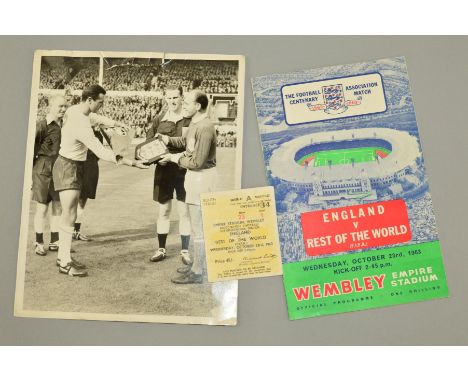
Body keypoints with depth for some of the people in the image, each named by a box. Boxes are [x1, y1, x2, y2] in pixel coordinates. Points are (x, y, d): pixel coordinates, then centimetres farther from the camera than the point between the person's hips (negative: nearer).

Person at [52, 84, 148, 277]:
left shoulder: (73, 109, 0)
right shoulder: (81, 125, -29)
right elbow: (101, 152, -33)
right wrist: (132, 163, -33)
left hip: (74, 166, 10)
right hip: (68, 168, -10)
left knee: (68, 214, 14)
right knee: (69, 216, -8)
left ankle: (63, 255, 23)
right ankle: (66, 263, -2)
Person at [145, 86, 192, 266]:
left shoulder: (189, 119, -2)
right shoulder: (159, 120, 7)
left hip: (183, 169, -2)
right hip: (163, 169, 3)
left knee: (184, 211, 3)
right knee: (163, 211, 9)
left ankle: (185, 251, 13)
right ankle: (161, 249, 21)